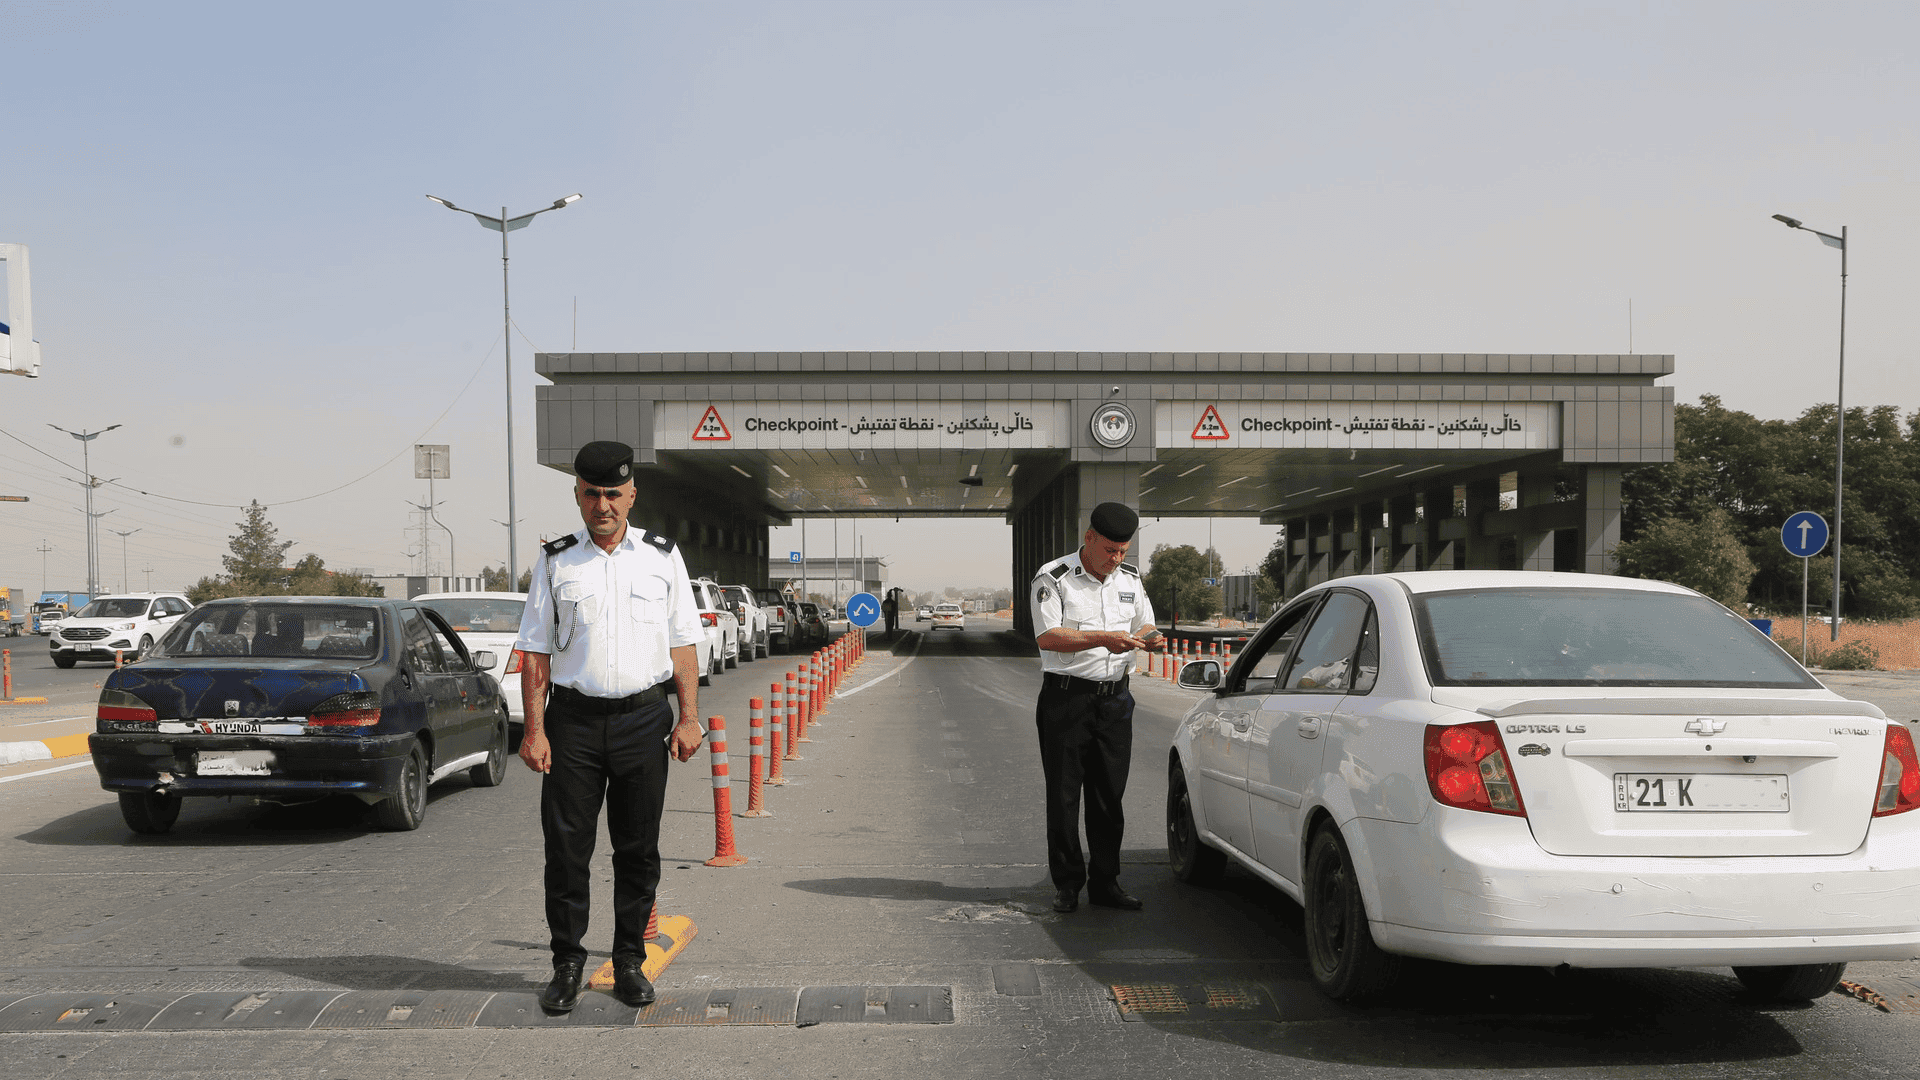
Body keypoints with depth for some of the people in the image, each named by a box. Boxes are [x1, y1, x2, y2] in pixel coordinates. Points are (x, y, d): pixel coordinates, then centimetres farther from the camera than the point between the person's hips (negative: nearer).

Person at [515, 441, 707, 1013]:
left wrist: (689, 717, -1)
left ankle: (629, 961, 19)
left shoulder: (663, 556, 7)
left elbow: (682, 642, 7)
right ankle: (567, 964, 15)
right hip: (573, 717, 0)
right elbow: (535, 652, 4)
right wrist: (534, 729, -4)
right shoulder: (554, 562, 5)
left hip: (644, 716, 1)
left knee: (639, 848, 6)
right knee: (566, 847, 1)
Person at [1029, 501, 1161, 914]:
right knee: (1063, 796, 1)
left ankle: (1105, 882, 16)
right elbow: (1047, 635, -17)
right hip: (1066, 698, -5)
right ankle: (1067, 884, 10)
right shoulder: (1053, 578, -7)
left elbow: (1144, 625, 17)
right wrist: (1104, 639, -26)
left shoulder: (1130, 579, 11)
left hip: (1114, 698, 5)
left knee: (1109, 795, 7)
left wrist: (1149, 638, -8)